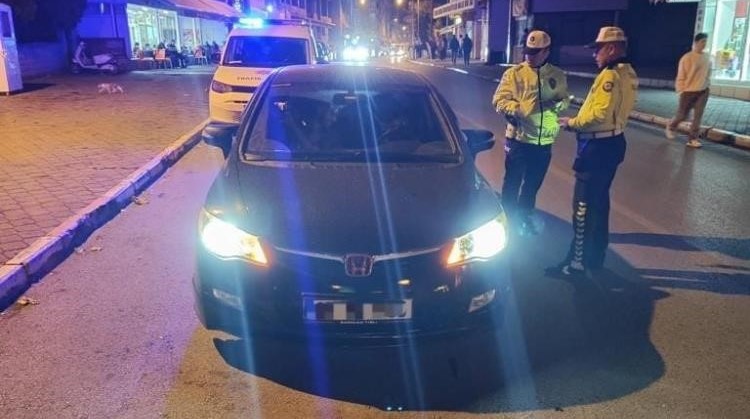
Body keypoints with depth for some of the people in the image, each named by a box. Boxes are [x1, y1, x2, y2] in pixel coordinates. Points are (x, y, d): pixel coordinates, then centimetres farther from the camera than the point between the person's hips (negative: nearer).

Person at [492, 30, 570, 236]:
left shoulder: (558, 75, 6)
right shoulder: (514, 73, -4)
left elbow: (565, 99, 14)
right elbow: (499, 100, -8)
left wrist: (559, 103, -10)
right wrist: (518, 108, -25)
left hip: (544, 141, 4)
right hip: (519, 138, -3)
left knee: (533, 185, 17)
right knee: (512, 183, 6)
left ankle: (524, 218, 35)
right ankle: (508, 219, 23)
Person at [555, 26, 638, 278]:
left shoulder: (610, 75, -18)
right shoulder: (628, 74, 13)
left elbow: (599, 115, -25)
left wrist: (572, 123, -10)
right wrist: (579, 121, 7)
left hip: (598, 146, -10)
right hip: (612, 141, 10)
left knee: (584, 205, -3)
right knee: (599, 202, 17)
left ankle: (579, 263, 4)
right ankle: (595, 258, 28)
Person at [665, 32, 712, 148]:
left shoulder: (707, 58, 4)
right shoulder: (687, 58, -12)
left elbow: (708, 73, 16)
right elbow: (681, 76, -10)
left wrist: (707, 85, 11)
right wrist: (681, 91, -10)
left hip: (703, 91, 4)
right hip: (688, 91, -4)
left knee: (698, 116, 0)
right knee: (682, 115, 5)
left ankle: (692, 139, 5)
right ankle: (670, 127, 34)